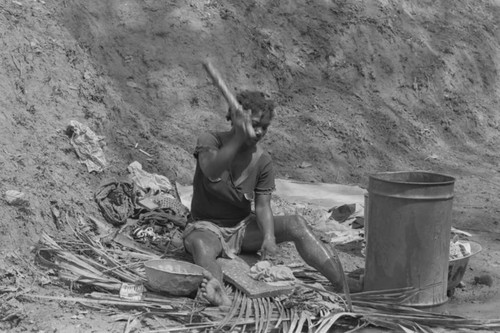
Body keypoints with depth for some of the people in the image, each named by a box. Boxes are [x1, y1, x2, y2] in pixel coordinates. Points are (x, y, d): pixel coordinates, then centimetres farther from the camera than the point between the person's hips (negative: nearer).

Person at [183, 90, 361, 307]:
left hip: (244, 227, 3)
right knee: (200, 244, -38)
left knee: (296, 224, -20)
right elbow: (211, 172, -34)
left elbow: (262, 206, -9)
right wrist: (239, 137, -45)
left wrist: (269, 237, -29)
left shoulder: (263, 161, -3)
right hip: (208, 226, -3)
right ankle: (218, 293, -66)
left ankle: (343, 284, -28)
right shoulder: (209, 141, -12)